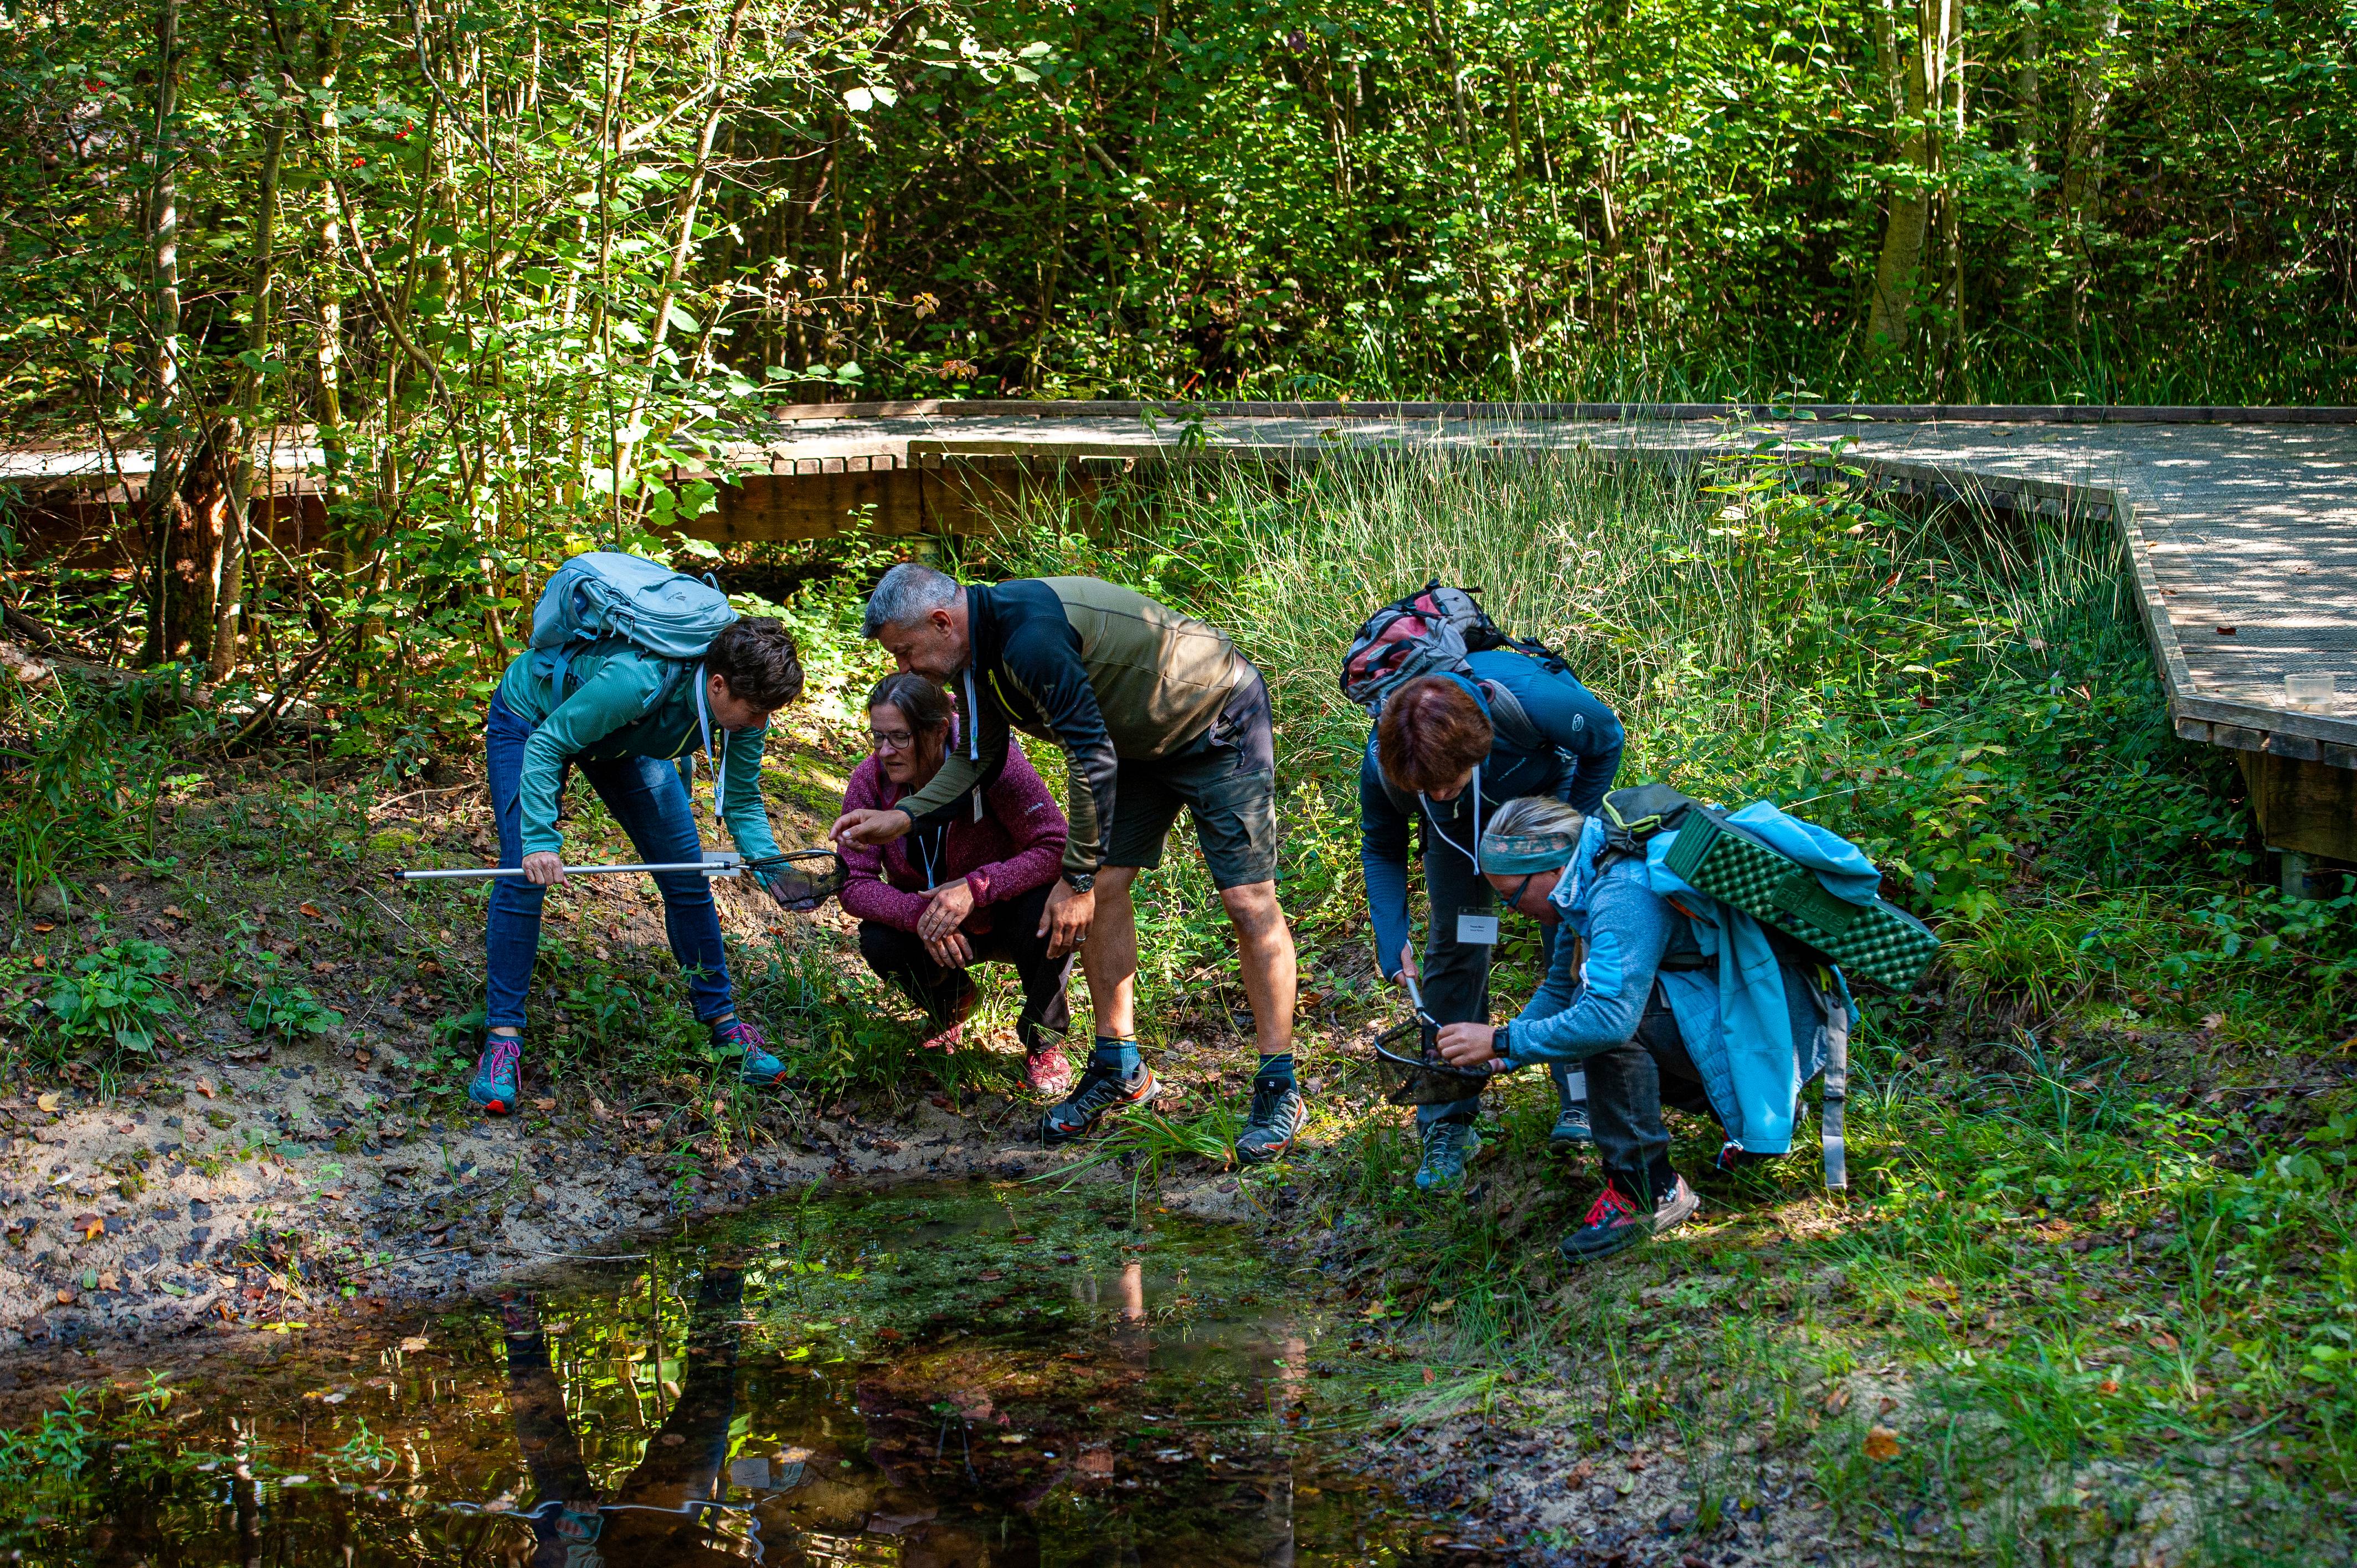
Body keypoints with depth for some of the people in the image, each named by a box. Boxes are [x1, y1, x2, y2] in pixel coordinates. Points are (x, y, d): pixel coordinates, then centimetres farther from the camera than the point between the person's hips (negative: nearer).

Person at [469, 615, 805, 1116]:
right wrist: (541, 839, -40)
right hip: (533, 722, -6)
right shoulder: (636, 681, -44)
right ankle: (502, 1038, -12)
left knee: (687, 875, 1)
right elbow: (546, 746, -33)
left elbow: (743, 802, -10)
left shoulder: (743, 704, -24)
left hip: (624, 741, 6)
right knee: (525, 875, -19)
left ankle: (723, 1020, 14)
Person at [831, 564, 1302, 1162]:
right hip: (1143, 741, 9)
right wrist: (900, 818, 1)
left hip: (1220, 725, -9)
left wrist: (1075, 877, -26)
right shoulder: (986, 649, -3)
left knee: (1248, 901, -10)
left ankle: (1279, 1091, -4)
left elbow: (1092, 758, -33)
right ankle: (1119, 1070, 14)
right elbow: (977, 759, 12)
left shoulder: (1031, 640, -34)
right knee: (1103, 887, 3)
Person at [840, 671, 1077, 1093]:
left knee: (1047, 910, -35)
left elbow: (1056, 846, -30)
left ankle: (1042, 1044, -5)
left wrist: (976, 887, -43)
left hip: (1005, 913, -3)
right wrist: (918, 915, -37)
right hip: (930, 930, 3)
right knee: (877, 941, -27)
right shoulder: (869, 782, -16)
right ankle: (951, 1002, 12)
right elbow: (855, 884, -18)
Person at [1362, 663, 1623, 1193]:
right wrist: (1391, 935, -22)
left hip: (1548, 793, -1)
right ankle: (1447, 1124, 1)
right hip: (1461, 827, 1)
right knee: (1455, 946, -7)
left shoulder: (1533, 702, -44)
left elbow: (1607, 738, -18)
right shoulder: (1381, 764, -35)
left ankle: (1582, 1099, 5)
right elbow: (1381, 849, -10)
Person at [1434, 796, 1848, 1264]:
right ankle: (1760, 1107, 19)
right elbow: (1559, 989, 19)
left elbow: (1609, 1017, -35)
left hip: (1785, 1022, -10)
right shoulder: (1590, 885, 7)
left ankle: (1647, 1193, -15)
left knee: (1607, 1003, -24)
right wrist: (1497, 1060, 8)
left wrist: (1502, 1041, -25)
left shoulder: (1622, 895, -24)